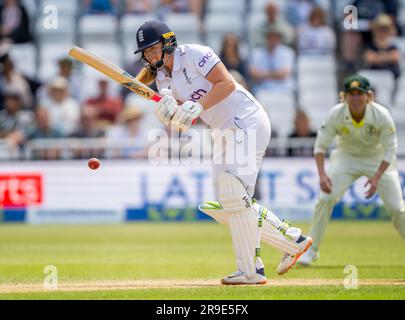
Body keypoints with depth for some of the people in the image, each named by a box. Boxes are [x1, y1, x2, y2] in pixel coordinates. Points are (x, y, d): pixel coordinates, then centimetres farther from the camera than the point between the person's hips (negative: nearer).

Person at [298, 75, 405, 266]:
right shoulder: (336, 115, -25)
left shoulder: (382, 115, -28)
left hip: (378, 159, -1)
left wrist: (377, 178, -30)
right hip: (346, 157, 1)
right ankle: (311, 250, -3)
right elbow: (320, 145, -16)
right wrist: (322, 174, -30)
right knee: (325, 198, -16)